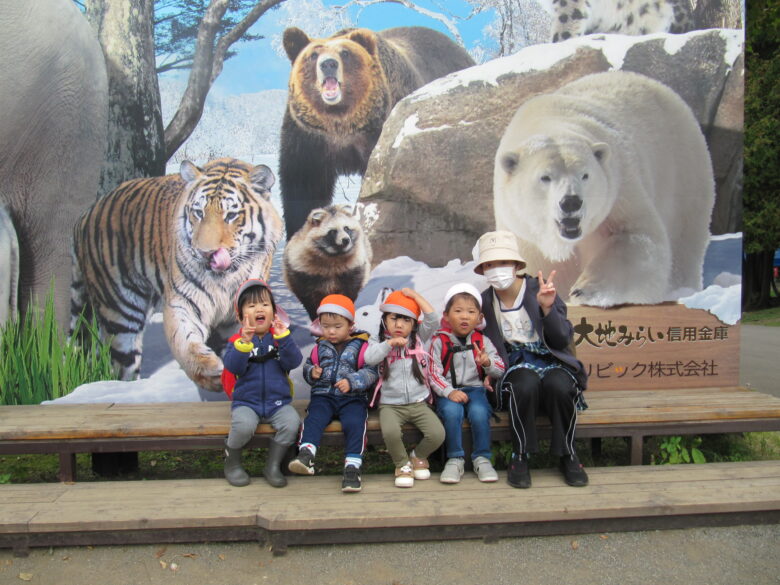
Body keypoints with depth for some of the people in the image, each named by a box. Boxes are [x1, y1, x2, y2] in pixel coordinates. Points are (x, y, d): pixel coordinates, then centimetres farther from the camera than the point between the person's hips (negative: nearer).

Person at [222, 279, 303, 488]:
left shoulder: (279, 338, 6)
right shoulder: (237, 340, 2)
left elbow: (294, 362, -10)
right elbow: (232, 366, -16)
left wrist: (284, 337, -21)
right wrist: (244, 342, -29)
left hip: (278, 402, 2)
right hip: (246, 402, -2)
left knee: (291, 423, -25)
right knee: (244, 424, -31)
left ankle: (272, 466, -1)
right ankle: (232, 463, 0)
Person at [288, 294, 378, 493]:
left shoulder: (360, 346, 4)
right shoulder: (320, 346, 16)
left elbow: (370, 371, -4)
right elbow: (308, 366, 24)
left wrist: (351, 382, -20)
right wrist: (312, 372, -1)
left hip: (352, 398, -3)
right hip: (323, 396, 3)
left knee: (354, 424, -28)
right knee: (313, 419, -26)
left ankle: (352, 466, -28)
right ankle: (306, 455, -38)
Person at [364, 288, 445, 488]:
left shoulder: (419, 339, 8)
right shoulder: (380, 342, 4)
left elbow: (433, 319, -7)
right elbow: (370, 358, -17)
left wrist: (414, 295, -5)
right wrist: (390, 342, -18)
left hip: (418, 403, 2)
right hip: (390, 404, -2)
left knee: (437, 434, -20)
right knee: (390, 432, -32)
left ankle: (418, 456, 15)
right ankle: (403, 464, 1)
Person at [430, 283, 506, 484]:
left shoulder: (482, 341, 6)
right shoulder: (439, 342, -1)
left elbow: (500, 371, 2)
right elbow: (434, 374, -5)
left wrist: (488, 363, -21)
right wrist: (449, 392, -21)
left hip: (475, 388, 1)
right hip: (448, 391, -1)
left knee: (479, 412, -29)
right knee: (452, 411, -32)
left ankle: (482, 458, -8)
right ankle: (455, 459, -14)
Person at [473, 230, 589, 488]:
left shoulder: (540, 289, -5)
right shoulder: (484, 301, 2)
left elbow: (563, 340, -7)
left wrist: (547, 308, -23)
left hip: (551, 361, 0)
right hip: (516, 365, 0)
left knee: (559, 385, -34)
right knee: (526, 383, -35)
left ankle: (568, 456, -10)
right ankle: (520, 457, -16)